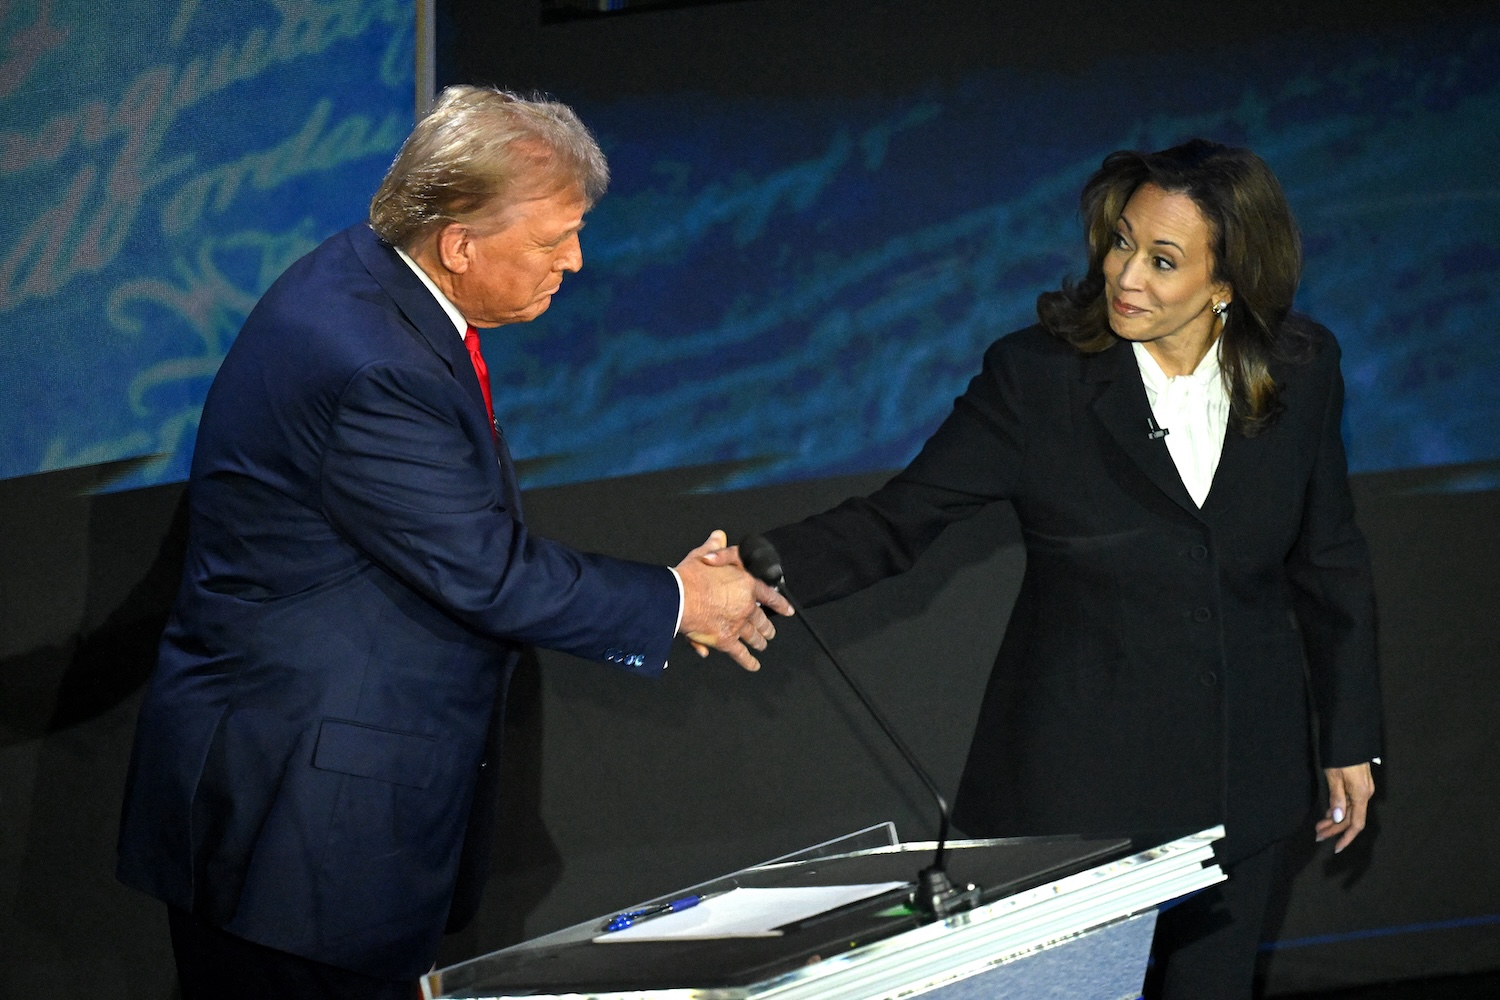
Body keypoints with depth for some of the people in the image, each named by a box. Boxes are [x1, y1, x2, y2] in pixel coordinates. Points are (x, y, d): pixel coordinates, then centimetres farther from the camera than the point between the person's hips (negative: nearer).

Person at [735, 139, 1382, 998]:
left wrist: (1352, 738, 11)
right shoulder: (1038, 377, -11)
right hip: (1079, 775, -3)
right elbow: (900, 519, -13)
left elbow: (1329, 562, 8)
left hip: (1239, 772, 3)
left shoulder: (1302, 371, -3)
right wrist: (765, 569, -31)